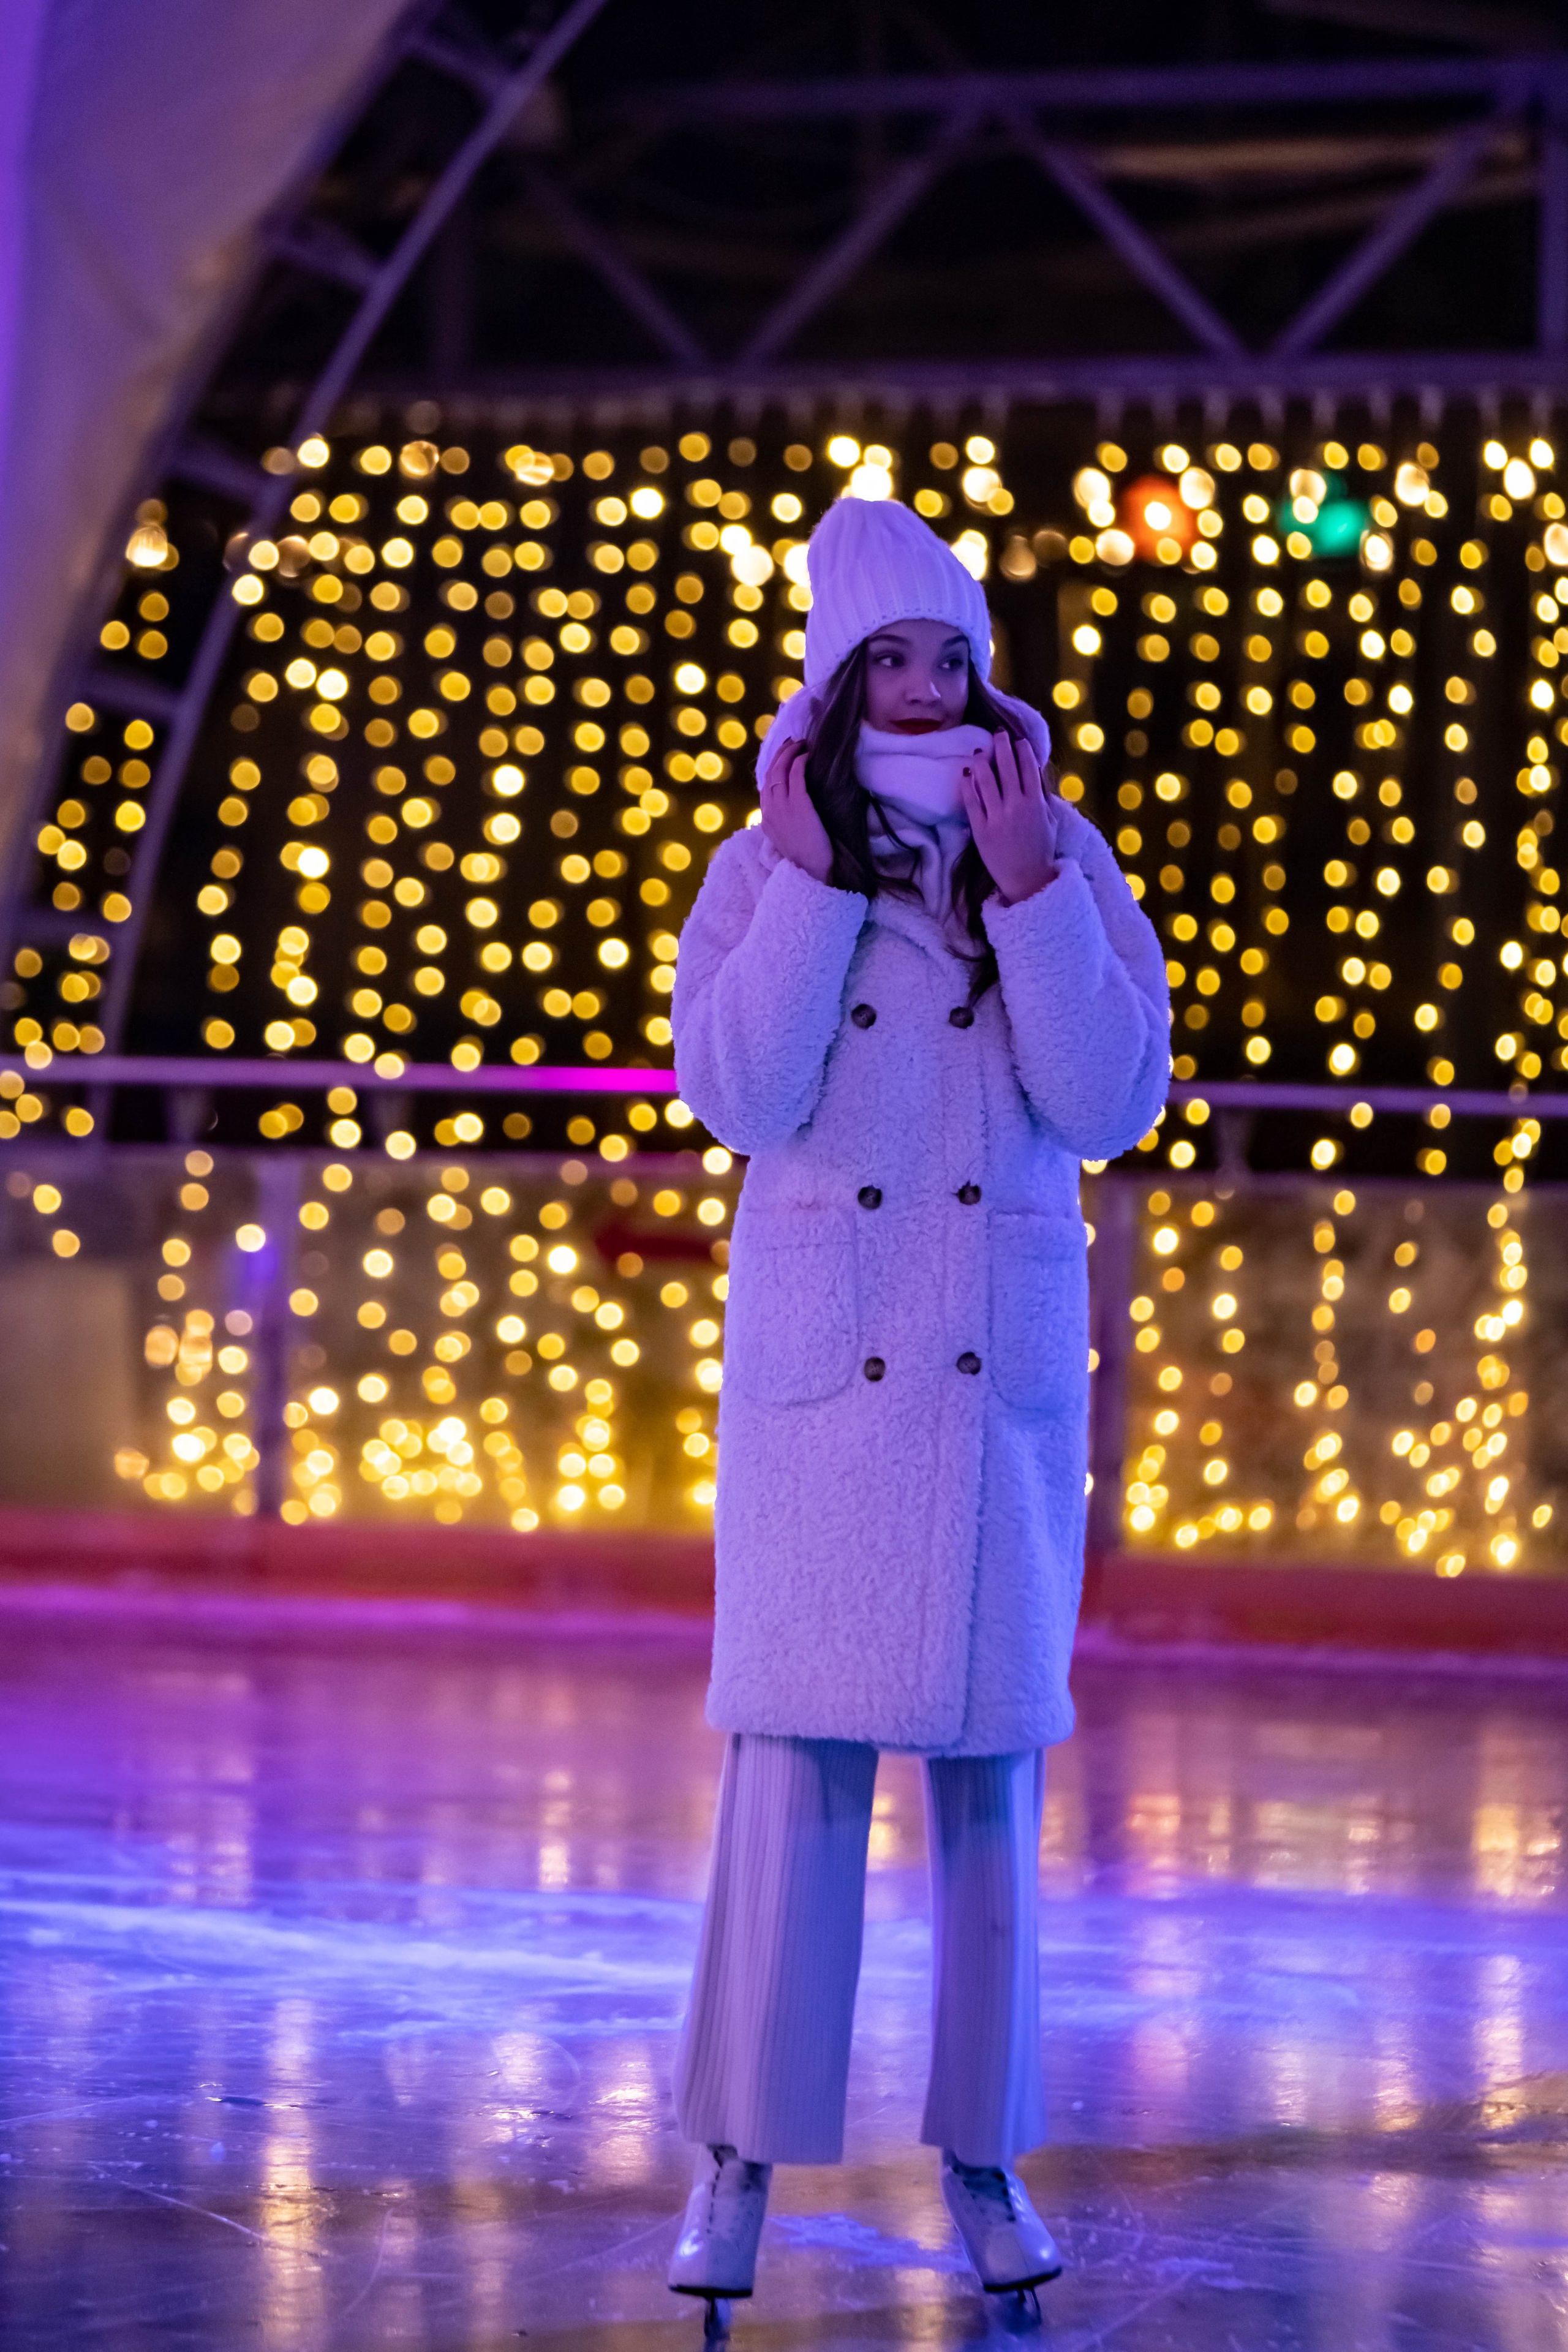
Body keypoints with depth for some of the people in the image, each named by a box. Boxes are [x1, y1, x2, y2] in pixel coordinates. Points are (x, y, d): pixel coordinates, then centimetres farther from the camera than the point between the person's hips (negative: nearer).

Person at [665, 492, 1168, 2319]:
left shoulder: (1061, 854, 3)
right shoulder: (763, 865, 2)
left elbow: (1113, 1105, -7)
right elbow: (741, 1098, -11)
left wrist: (1027, 886, -13)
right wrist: (815, 873, -13)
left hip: (1007, 1351, 1)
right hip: (819, 1346, -1)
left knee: (990, 1749, 5)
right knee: (794, 1737, -5)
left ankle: (984, 2152, 14)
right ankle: (741, 2161, 1)